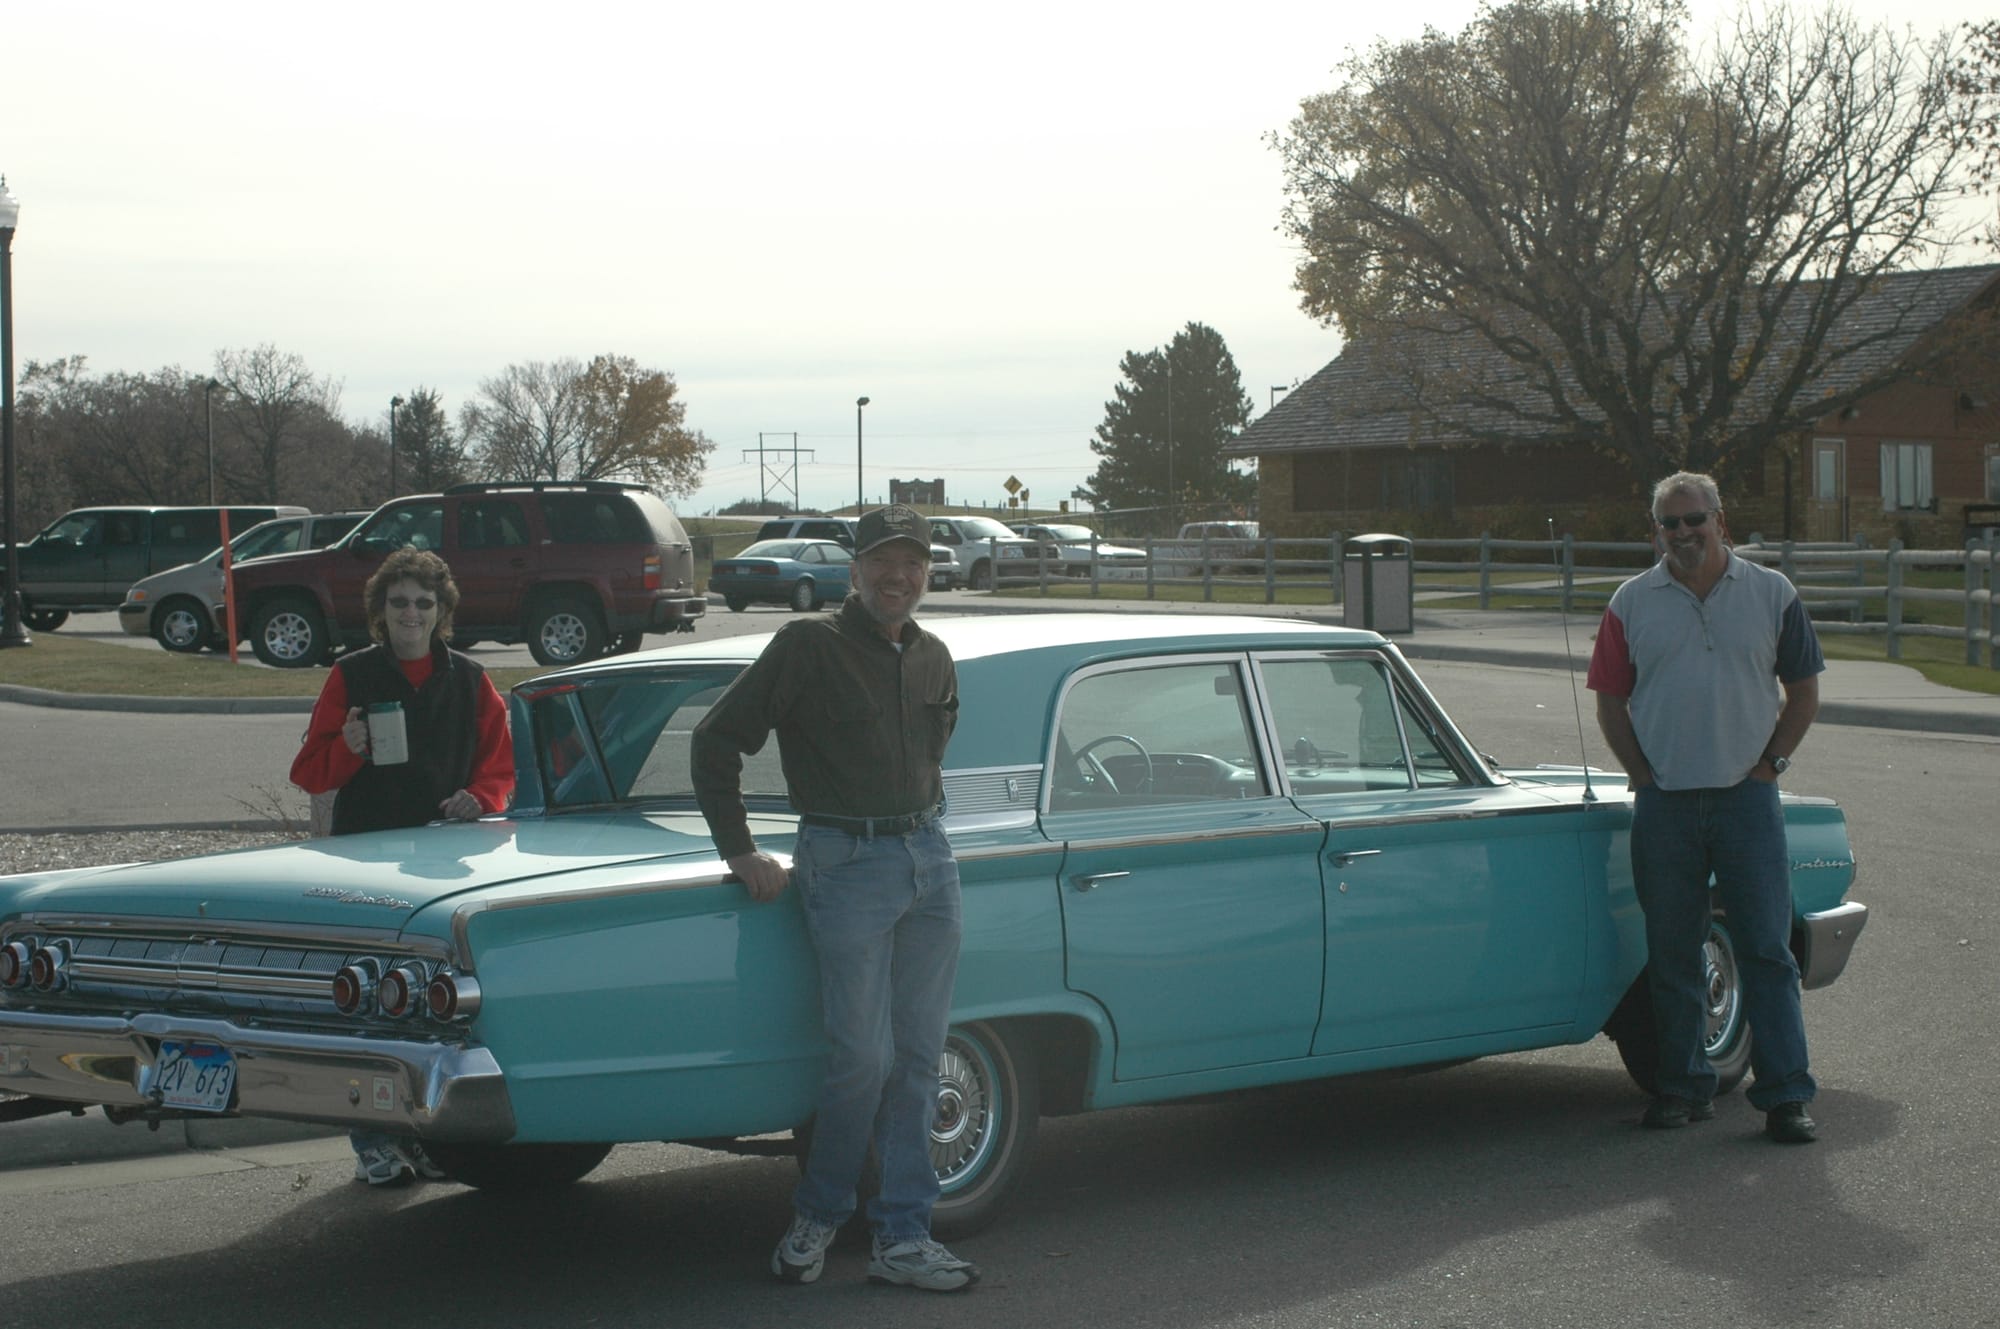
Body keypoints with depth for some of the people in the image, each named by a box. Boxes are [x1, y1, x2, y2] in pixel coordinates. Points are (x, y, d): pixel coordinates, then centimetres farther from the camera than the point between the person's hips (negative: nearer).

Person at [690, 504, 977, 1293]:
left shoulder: (933, 659, 11)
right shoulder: (808, 647, -7)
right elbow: (716, 741, -6)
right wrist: (739, 852, -7)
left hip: (929, 859, 6)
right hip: (846, 864, -6)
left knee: (918, 1058, 5)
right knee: (863, 1058, -8)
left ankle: (903, 1240, 10)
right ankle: (816, 1218, 12)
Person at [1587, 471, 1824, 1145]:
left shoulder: (1772, 595, 4)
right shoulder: (1632, 603, 5)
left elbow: (1803, 692, 8)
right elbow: (1610, 702, 8)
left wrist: (1770, 763, -1)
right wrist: (1643, 776, -1)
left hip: (1747, 798, -1)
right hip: (1664, 804, 1)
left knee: (1767, 951, -2)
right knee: (1672, 956, 6)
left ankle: (1785, 1095, 0)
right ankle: (1684, 1085, 16)